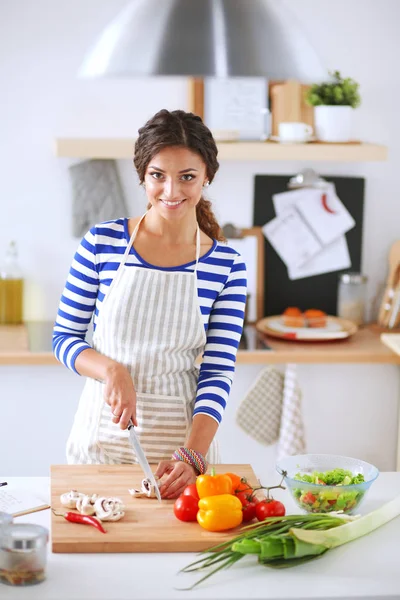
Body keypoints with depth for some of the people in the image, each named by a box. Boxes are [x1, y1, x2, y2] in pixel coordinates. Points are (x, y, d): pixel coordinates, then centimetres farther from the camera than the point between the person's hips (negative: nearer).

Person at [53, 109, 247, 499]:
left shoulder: (226, 265, -6)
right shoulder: (101, 243, -6)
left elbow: (218, 372, -8)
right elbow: (64, 338, 1)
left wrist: (192, 453, -21)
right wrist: (111, 370, -18)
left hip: (182, 434, 0)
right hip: (103, 433, 0)